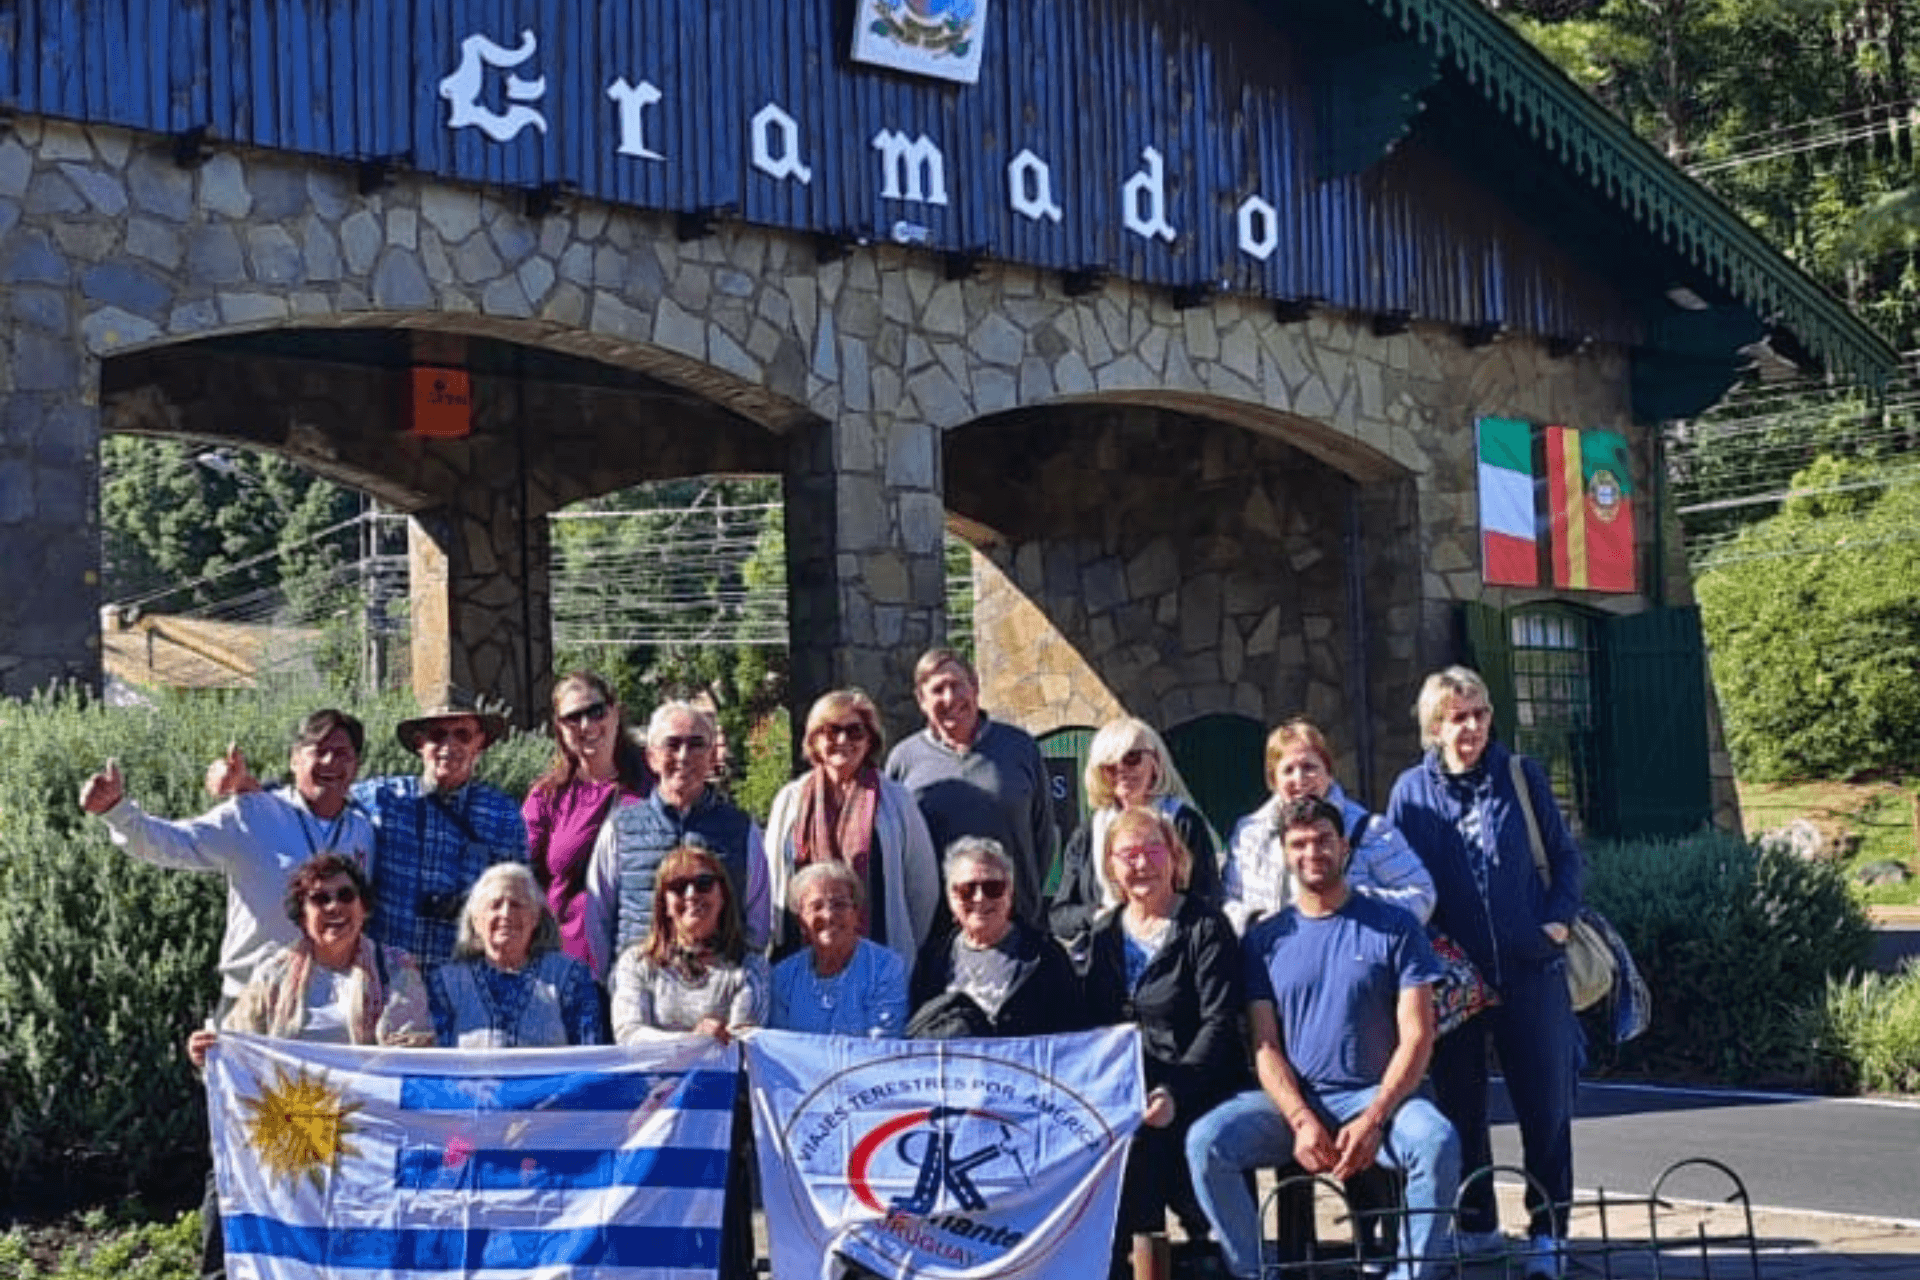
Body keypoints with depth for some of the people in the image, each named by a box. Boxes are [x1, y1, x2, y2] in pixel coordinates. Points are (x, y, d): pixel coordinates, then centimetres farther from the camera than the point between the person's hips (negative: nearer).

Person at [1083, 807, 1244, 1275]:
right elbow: (1094, 1024, 13)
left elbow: (1219, 1023, -9)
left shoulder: (1205, 926, 0)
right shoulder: (1106, 935, 16)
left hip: (1197, 1092, -4)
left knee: (1130, 1142, -29)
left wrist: (1174, 1093, -21)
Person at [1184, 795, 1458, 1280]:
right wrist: (1301, 1120, -14)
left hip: (1376, 1097, -2)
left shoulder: (1394, 927, 3)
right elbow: (1265, 1045, 4)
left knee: (1438, 1142, -33)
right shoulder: (1266, 939, 9)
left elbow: (1416, 1037, -2)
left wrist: (1373, 1119, -16)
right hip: (1292, 1101, 2)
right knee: (1205, 1141, -25)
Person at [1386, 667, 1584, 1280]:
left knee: (1545, 1105, 1)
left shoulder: (1522, 776, 1)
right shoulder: (1412, 791, 2)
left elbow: (1566, 855, 8)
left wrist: (1559, 918, -5)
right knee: (1461, 1106, 9)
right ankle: (1476, 1224, 22)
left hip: (1532, 969, -1)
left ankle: (1548, 1230, 11)